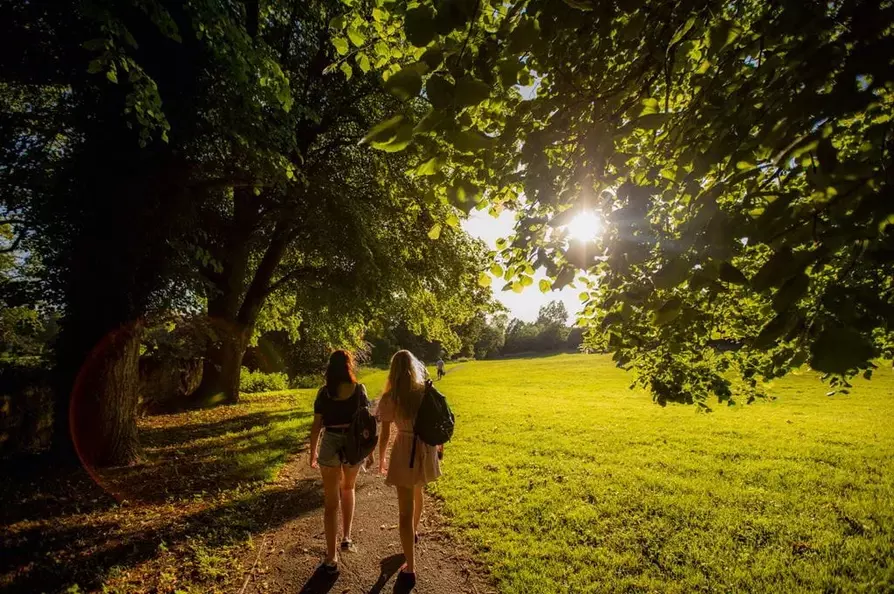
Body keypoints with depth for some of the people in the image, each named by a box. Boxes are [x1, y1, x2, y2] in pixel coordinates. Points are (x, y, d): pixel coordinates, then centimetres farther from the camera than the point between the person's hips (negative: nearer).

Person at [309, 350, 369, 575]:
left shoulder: (324, 392, -5)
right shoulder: (359, 389, -6)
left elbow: (316, 426, -2)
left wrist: (313, 452, 10)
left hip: (331, 445, 0)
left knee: (331, 502, 9)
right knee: (348, 489, 28)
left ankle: (331, 558, 15)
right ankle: (346, 538, 29)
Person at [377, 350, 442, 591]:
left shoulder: (390, 398, -11)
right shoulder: (426, 391, -3)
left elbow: (385, 434, -7)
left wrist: (381, 460, 8)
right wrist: (436, 448, 18)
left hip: (405, 452, -5)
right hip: (426, 449, 5)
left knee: (405, 511, 5)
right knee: (417, 492, 31)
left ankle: (410, 570, 10)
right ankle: (415, 532, 55)